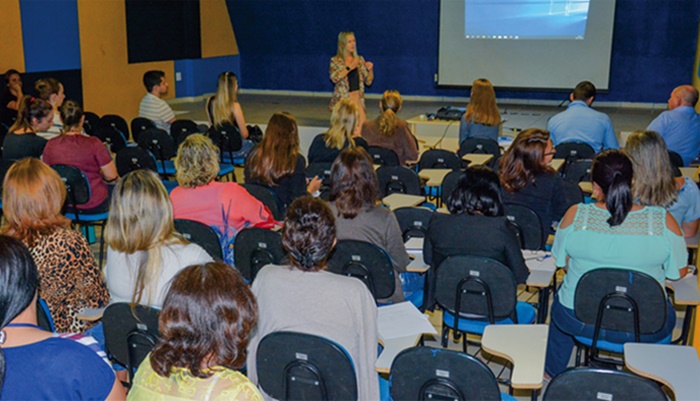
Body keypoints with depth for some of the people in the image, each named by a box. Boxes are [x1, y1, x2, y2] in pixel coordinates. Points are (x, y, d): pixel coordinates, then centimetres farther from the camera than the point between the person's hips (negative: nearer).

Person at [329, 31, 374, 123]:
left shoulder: (360, 60, 9)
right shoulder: (336, 61, 0)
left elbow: (368, 82, 9)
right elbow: (334, 78, -19)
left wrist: (370, 70, -10)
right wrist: (349, 68, -22)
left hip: (357, 99, 3)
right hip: (342, 99, -3)